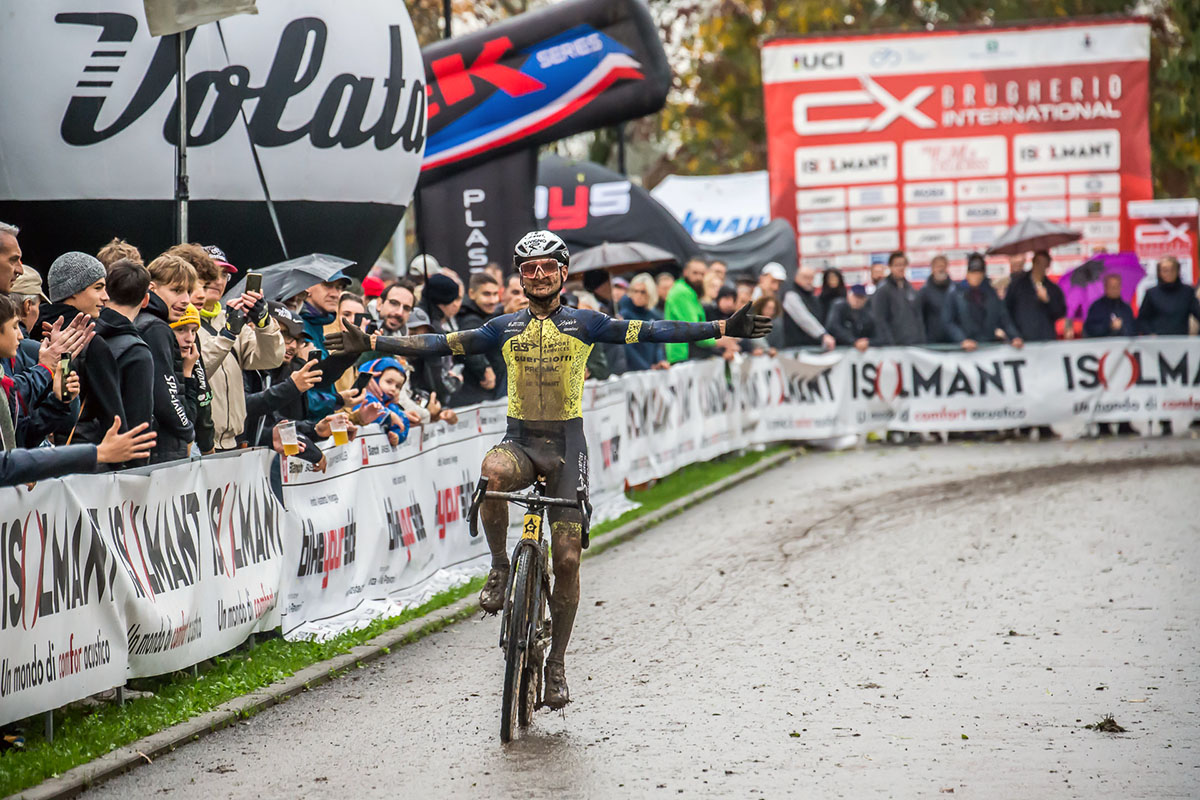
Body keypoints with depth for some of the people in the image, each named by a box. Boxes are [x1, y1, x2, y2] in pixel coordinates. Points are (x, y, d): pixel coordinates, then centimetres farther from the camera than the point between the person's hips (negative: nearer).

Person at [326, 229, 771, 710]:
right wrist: (373, 344, -1)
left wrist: (722, 329, -16)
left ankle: (556, 665, 9)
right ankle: (500, 568, -12)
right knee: (493, 474, -37)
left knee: (567, 559, -5)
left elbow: (649, 332, -6)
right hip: (520, 439, 1)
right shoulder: (505, 328, 8)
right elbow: (442, 344, 6)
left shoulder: (584, 324, 1)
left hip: (566, 442, -1)